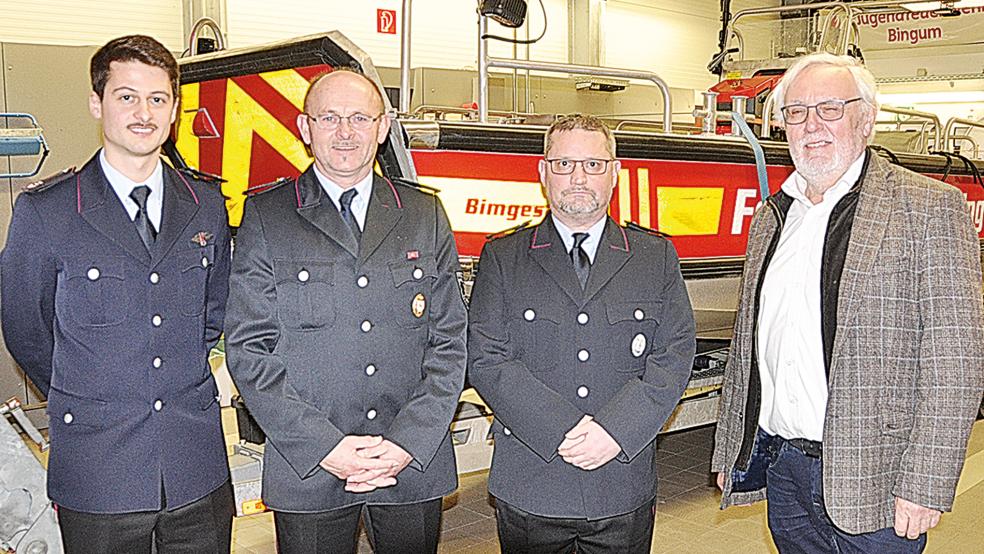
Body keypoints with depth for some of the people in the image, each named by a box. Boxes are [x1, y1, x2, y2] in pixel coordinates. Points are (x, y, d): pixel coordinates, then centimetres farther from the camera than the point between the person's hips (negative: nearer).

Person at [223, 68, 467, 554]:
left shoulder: (425, 215, 6)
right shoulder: (265, 217, 1)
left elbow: (449, 342, 3)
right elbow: (248, 349, -4)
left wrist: (409, 442, -8)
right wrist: (325, 447, -12)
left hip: (415, 463, 2)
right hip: (307, 471, -1)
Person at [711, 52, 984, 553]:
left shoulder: (928, 206, -7)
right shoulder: (771, 215, 11)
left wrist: (925, 487, -16)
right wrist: (729, 453, 12)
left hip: (868, 482, -5)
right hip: (781, 470, 5)